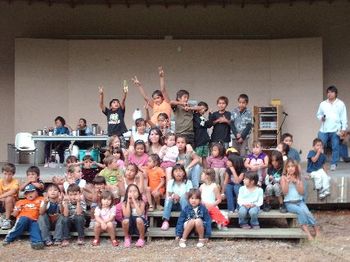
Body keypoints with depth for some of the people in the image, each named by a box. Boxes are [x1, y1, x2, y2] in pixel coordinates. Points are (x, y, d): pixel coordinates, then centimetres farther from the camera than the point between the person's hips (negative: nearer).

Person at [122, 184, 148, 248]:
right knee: (125, 220, -32)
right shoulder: (124, 203, -5)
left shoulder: (141, 202, -8)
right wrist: (128, 202, -19)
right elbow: (126, 215, -20)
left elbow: (140, 214, -26)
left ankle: (141, 239, -9)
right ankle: (127, 238, -1)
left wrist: (134, 201, -24)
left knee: (139, 219, -35)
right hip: (130, 226, 1)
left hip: (139, 225, -1)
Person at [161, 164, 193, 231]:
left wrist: (179, 198, -25)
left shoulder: (188, 182, -4)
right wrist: (172, 197, -26)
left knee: (183, 198, -32)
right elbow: (167, 196, -3)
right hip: (173, 205, 2)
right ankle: (165, 221, -38)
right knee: (168, 200, -29)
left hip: (184, 204, -1)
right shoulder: (170, 182, 2)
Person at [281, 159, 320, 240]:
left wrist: (296, 182, -11)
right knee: (301, 211, -31)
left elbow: (302, 192, 1)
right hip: (289, 203, -3)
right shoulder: (284, 178, 0)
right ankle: (307, 232, -28)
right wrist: (287, 181, -19)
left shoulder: (298, 177, 9)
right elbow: (284, 192, -8)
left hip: (300, 201, 3)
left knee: (307, 212, -26)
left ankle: (316, 229, -12)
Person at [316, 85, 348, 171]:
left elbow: (344, 117, 3)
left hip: (335, 130, -2)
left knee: (335, 147, 1)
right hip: (324, 129, 2)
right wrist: (321, 117, -5)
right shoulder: (323, 104, 11)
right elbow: (318, 114, 18)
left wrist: (343, 128, -4)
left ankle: (334, 164, 11)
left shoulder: (340, 104, 5)